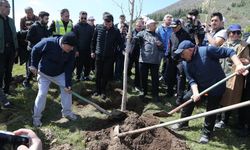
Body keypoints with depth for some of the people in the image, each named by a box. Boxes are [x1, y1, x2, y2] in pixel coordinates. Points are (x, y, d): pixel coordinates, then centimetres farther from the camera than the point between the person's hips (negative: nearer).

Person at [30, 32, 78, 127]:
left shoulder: (71, 52, -20)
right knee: (42, 94, -4)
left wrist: (68, 83, -20)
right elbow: (35, 50, -14)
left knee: (67, 90, 0)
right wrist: (34, 65, -10)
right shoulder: (48, 43, -32)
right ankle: (36, 117, 15)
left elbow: (69, 68, -16)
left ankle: (67, 112, 18)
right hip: (44, 73, -3)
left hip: (60, 73, 4)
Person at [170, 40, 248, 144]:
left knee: (211, 111, 3)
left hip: (216, 88, -5)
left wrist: (239, 65, -34)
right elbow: (191, 80, -11)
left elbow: (229, 52, -22)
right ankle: (183, 123, 27)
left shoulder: (207, 51, -24)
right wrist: (195, 92, -27)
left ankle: (206, 133, 23)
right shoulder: (185, 63, -7)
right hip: (200, 87, 6)